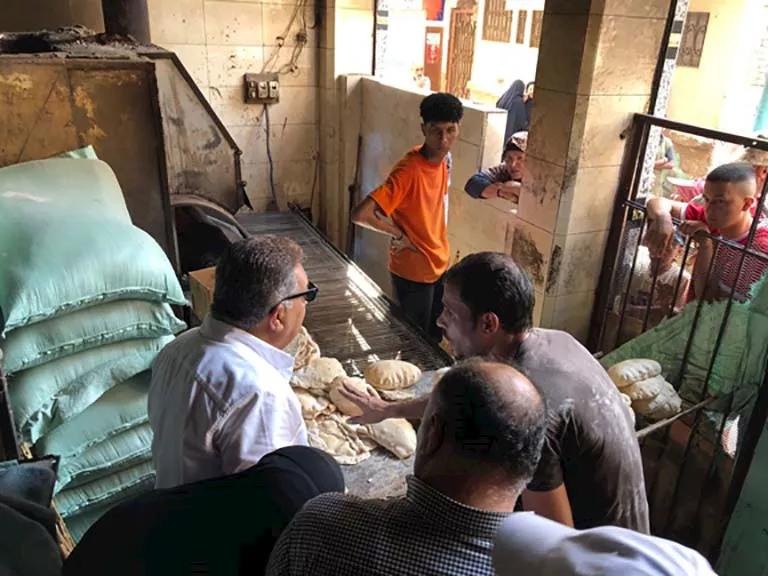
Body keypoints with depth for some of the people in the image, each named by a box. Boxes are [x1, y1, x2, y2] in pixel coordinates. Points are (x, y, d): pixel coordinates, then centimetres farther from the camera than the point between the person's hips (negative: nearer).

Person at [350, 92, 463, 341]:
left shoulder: (445, 158, -4)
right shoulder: (408, 171, -29)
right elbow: (360, 215, -36)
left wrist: (439, 244, 13)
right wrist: (400, 235, -21)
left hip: (439, 264, 7)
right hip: (413, 270, -7)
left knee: (434, 337, 22)